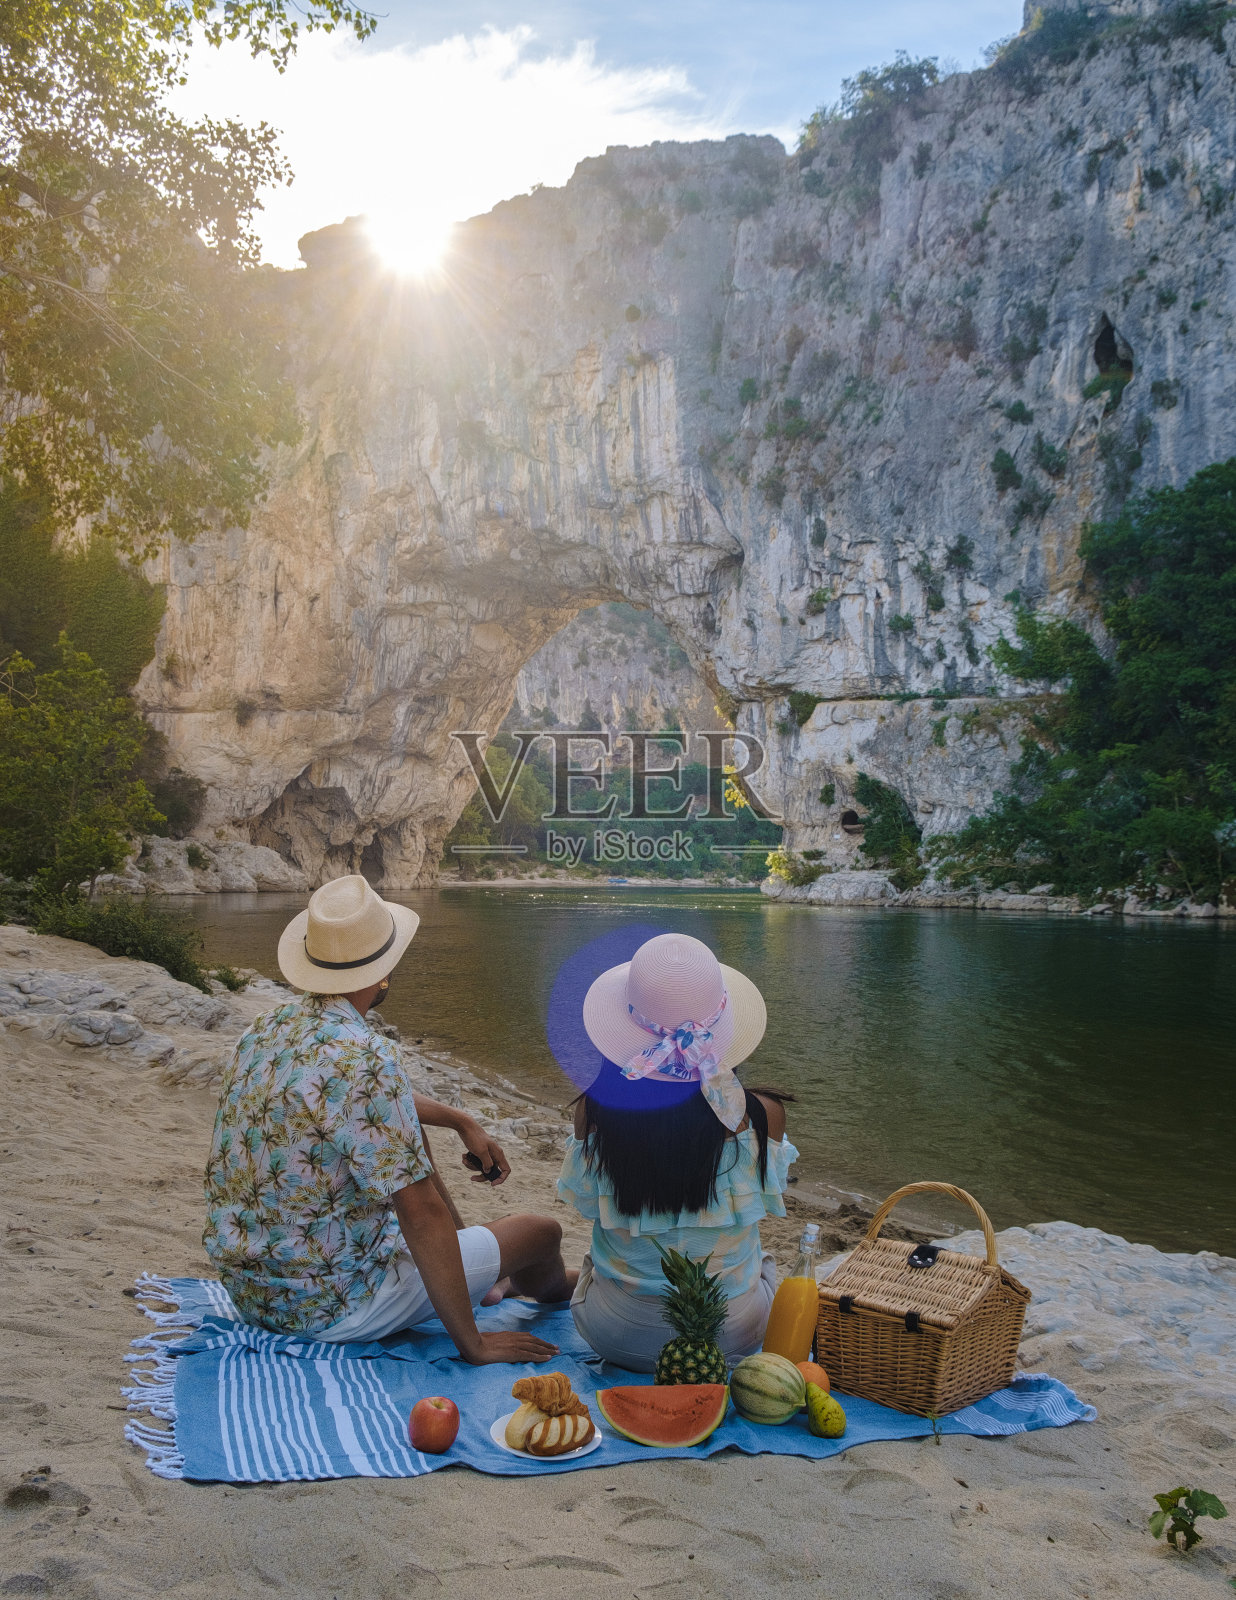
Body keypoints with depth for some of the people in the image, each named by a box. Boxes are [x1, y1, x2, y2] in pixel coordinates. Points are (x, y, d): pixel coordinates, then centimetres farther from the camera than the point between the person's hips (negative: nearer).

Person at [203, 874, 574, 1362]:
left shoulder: (268, 1028, 0)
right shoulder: (363, 1059, -28)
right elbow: (421, 1211, -27)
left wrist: (462, 1121, 22)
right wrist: (471, 1343, -19)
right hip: (328, 1306, -8)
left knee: (405, 1126, 26)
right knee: (541, 1231, 7)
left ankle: (470, 1266, 44)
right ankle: (547, 1285, 44)